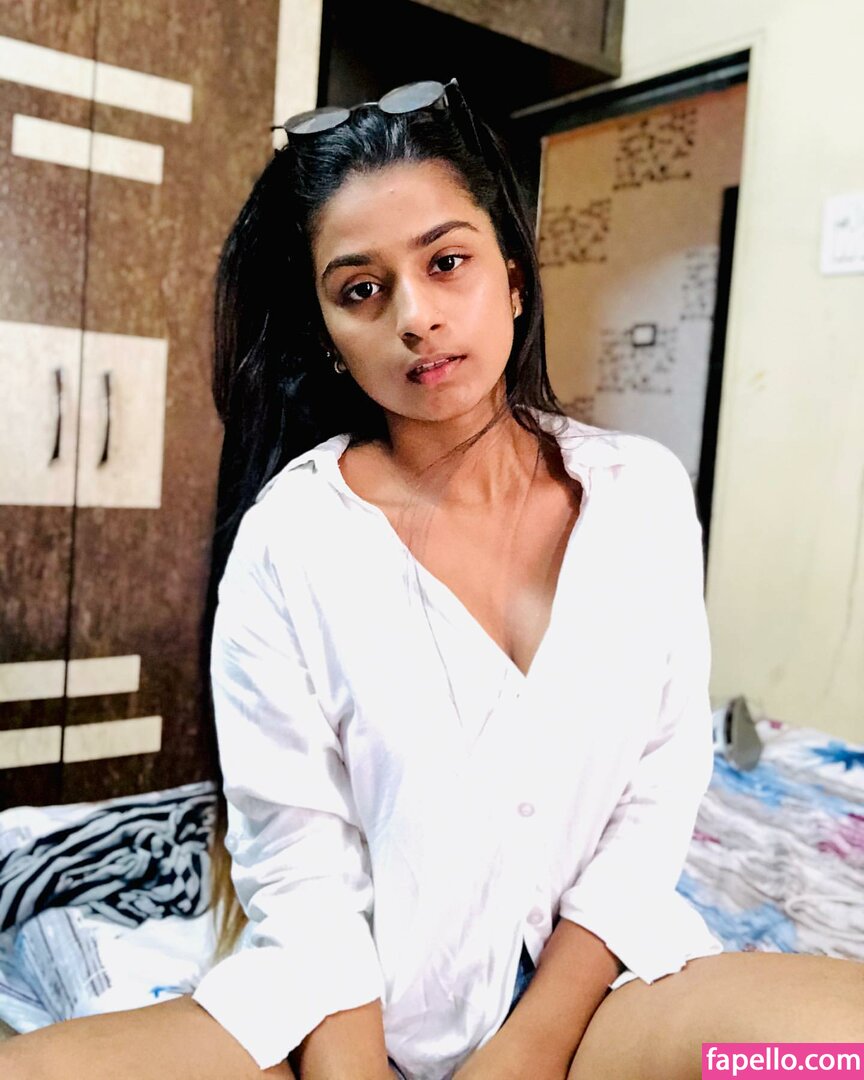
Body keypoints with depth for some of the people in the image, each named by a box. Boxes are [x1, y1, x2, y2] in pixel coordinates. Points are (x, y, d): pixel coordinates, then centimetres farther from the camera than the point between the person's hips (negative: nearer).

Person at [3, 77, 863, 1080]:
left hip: (592, 969, 1)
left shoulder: (644, 492, -2)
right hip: (356, 995, 0)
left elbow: (659, 798, -2)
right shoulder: (290, 535, -9)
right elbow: (299, 863, -9)